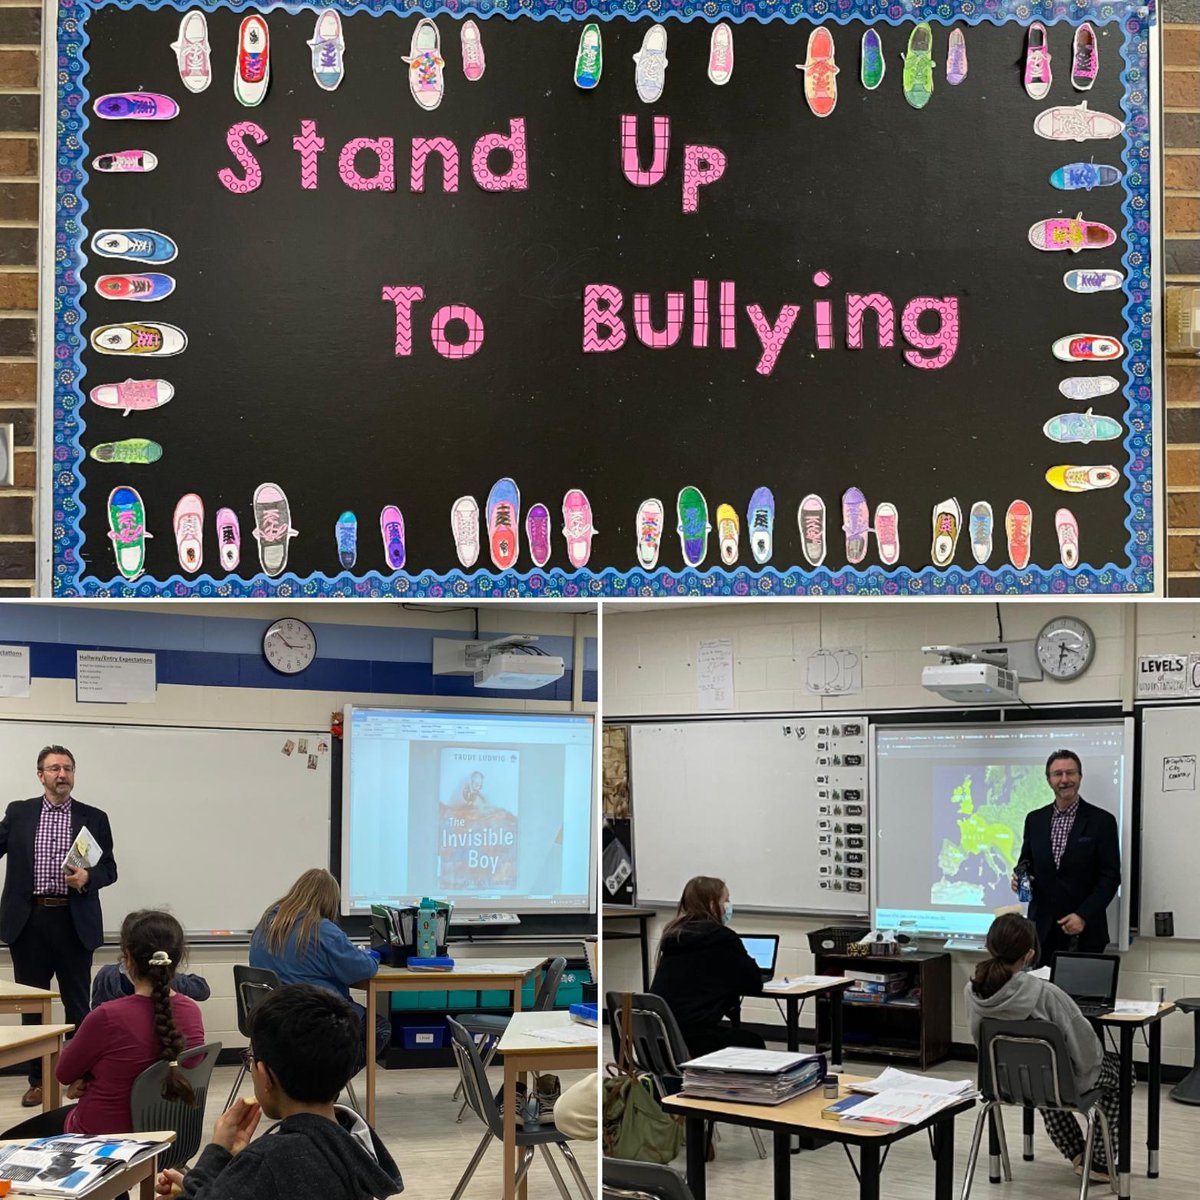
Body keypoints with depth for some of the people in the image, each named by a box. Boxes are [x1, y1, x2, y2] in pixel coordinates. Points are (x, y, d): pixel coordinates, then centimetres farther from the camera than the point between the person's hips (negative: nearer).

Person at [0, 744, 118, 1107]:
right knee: (31, 1005, 8)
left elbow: (109, 869, 6)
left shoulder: (94, 818, 5)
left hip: (75, 923, -1)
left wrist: (88, 877, -13)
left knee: (77, 1004, 4)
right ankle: (37, 1080, 17)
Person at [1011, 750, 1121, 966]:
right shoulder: (1035, 819, 10)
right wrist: (1019, 879, -6)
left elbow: (1111, 877, -4)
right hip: (1042, 929, 3)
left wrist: (1083, 916, -14)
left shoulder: (1102, 821, -2)